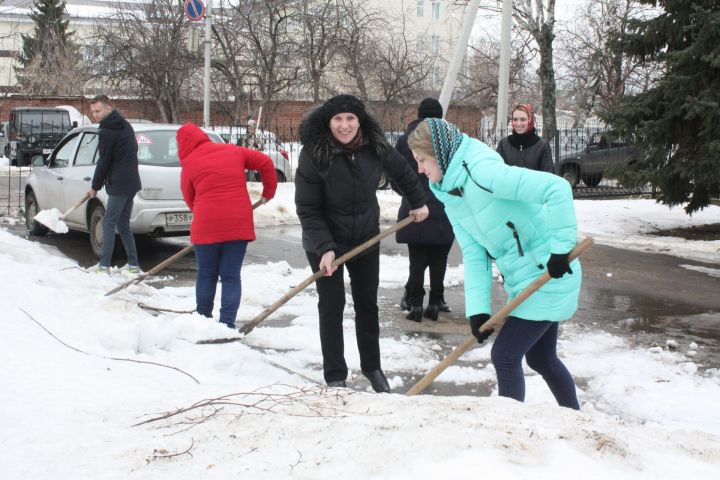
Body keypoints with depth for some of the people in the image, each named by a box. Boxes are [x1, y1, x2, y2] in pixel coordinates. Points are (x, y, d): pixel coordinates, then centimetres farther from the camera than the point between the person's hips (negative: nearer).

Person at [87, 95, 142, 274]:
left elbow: (104, 161, -11)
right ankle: (133, 264, 14)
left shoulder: (107, 131, -13)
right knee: (122, 224, 13)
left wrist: (95, 186, 1)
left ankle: (104, 265, -4)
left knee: (108, 223, -5)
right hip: (130, 182, 9)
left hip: (119, 184, -9)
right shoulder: (125, 125, 15)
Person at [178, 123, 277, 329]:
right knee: (231, 276, 6)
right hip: (239, 224, 2)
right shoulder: (233, 150, 9)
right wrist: (268, 192, 16)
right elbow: (266, 163, 6)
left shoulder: (189, 164, 2)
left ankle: (203, 321, 24)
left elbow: (190, 199, 9)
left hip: (207, 226, -2)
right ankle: (227, 324, -1)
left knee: (206, 276, 14)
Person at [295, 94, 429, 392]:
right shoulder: (313, 154, -21)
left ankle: (372, 366, 30)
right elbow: (307, 209, -20)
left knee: (367, 304, 13)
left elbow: (402, 172, 11)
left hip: (366, 240, 4)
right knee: (332, 306, 1)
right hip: (325, 244, -3)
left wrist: (418, 202, 18)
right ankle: (335, 376, 13)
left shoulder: (374, 147, -11)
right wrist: (325, 248, -27)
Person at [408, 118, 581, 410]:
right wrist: (478, 309, -11)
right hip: (525, 283, 9)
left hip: (549, 277, -9)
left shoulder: (481, 172, -24)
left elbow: (557, 188, -31)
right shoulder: (451, 197, 5)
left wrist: (560, 247, -29)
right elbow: (474, 254, 0)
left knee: (505, 356, -6)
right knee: (541, 359, 21)